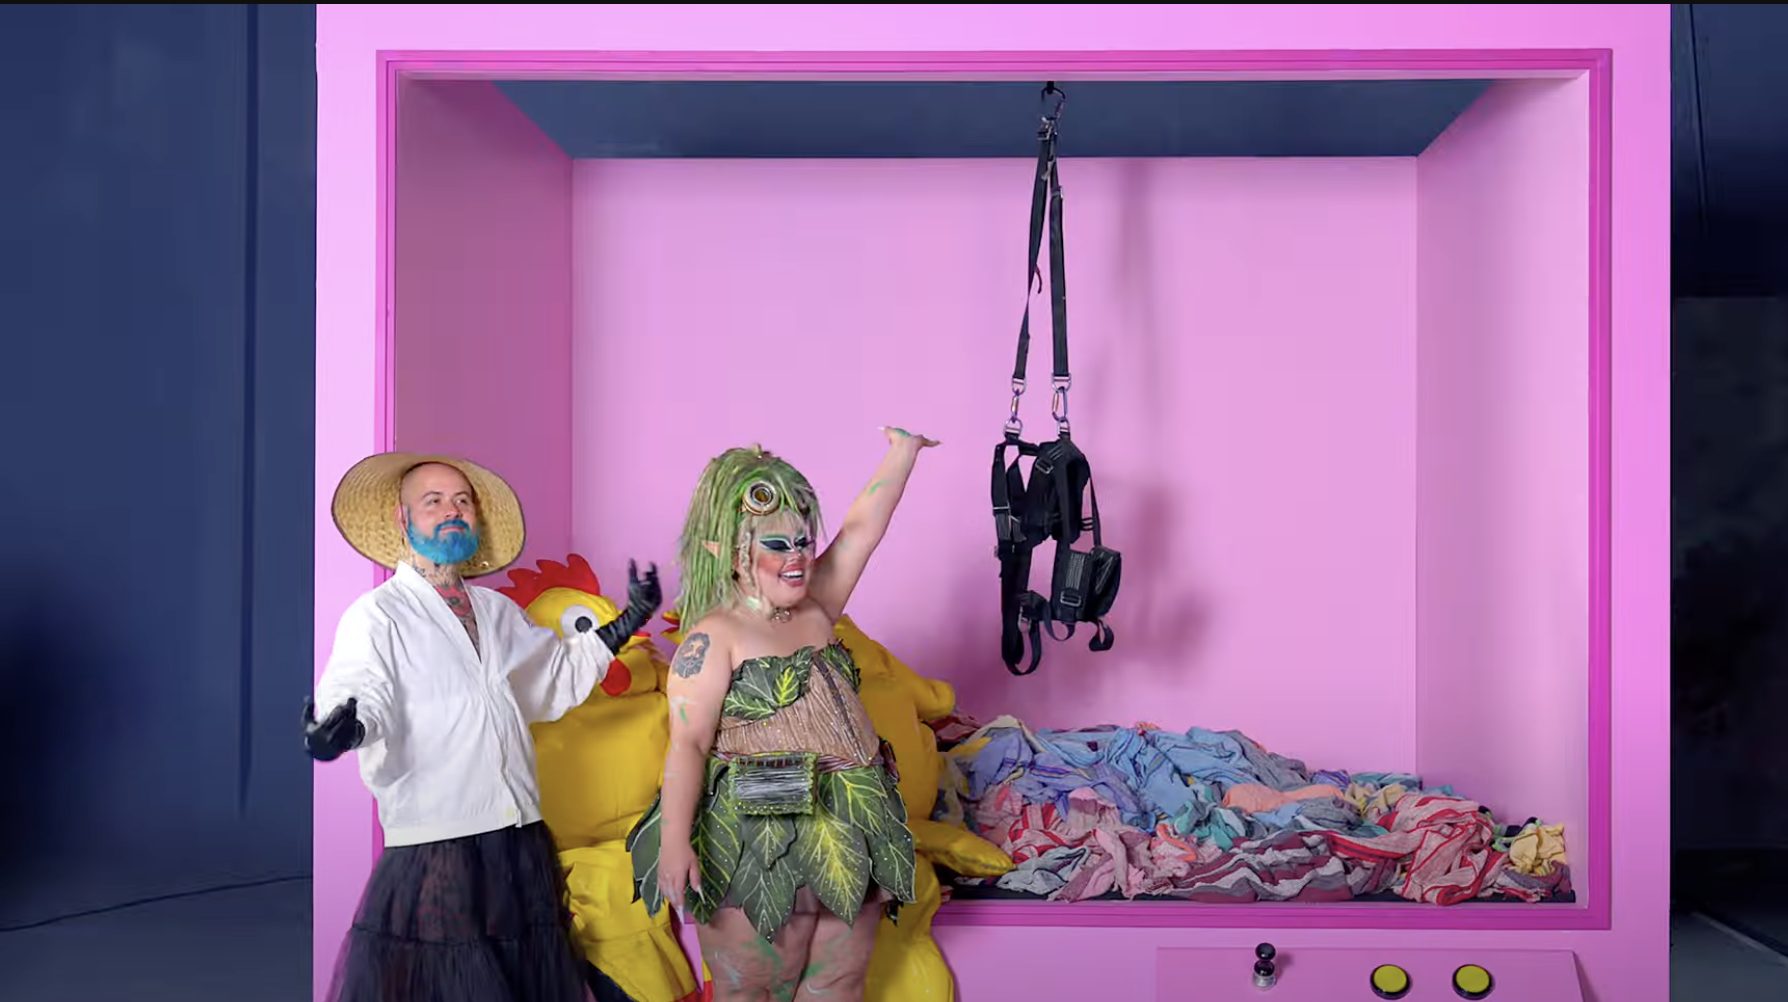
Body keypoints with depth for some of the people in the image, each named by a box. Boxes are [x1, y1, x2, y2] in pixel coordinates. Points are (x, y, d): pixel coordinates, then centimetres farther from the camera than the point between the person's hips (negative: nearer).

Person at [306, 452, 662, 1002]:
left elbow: (560, 676, 30)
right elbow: (359, 689, -20)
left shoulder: (498, 612, 15)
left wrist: (628, 620, 24)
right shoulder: (375, 615, -3)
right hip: (432, 850, -5)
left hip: (522, 847, 6)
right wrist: (340, 728, -42)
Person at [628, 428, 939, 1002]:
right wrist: (675, 841, -24)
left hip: (849, 840, 7)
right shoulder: (714, 636, -7)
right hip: (762, 843, -6)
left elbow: (861, 529, 11)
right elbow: (687, 744, -14)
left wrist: (904, 450, 8)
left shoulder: (814, 611, 12)